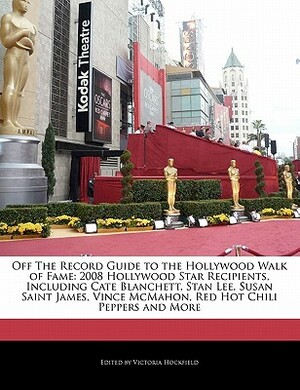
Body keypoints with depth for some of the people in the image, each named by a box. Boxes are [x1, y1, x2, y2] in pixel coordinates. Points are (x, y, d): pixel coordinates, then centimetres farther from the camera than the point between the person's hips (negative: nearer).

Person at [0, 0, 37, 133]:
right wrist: (23, 32, -5)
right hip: (13, 55, -7)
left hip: (25, 59, 7)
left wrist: (28, 42, 2)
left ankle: (14, 121, -11)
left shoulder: (30, 25, 27)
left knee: (19, 91, -5)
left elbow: (32, 49, 23)